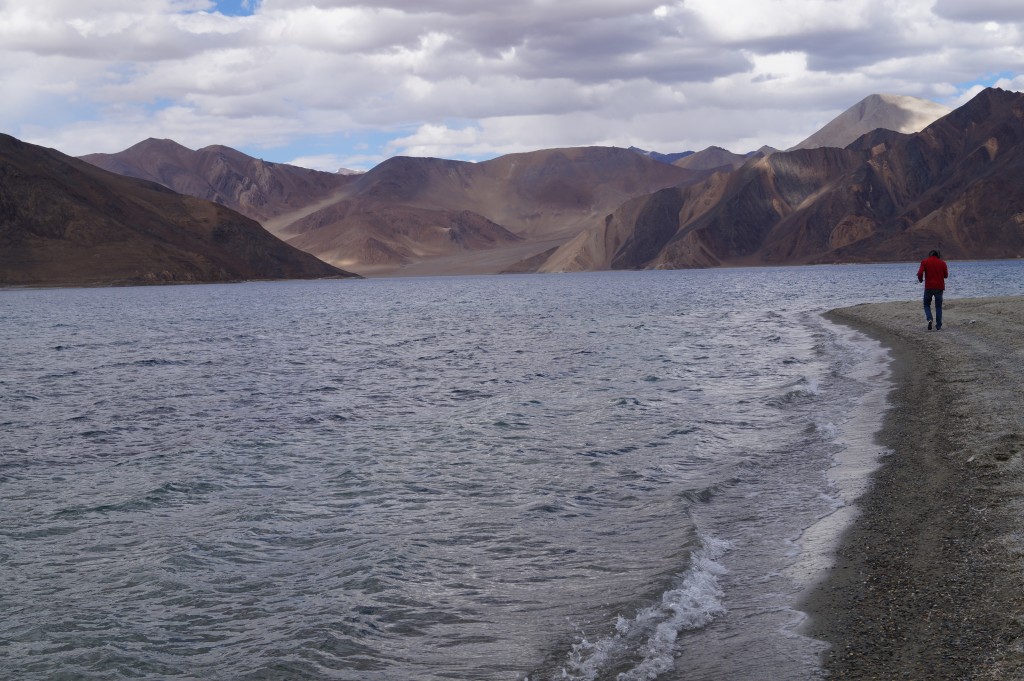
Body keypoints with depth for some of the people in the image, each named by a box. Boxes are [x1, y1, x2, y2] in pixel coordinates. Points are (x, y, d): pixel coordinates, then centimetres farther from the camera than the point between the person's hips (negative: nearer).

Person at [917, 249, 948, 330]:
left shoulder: (925, 262, -1)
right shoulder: (942, 262, 6)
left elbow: (920, 273, -11)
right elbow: (946, 275, 10)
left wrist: (920, 279, 8)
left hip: (928, 287, -2)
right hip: (939, 287, 2)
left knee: (927, 305, 12)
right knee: (938, 306, 9)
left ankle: (929, 319, -14)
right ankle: (938, 325, 6)